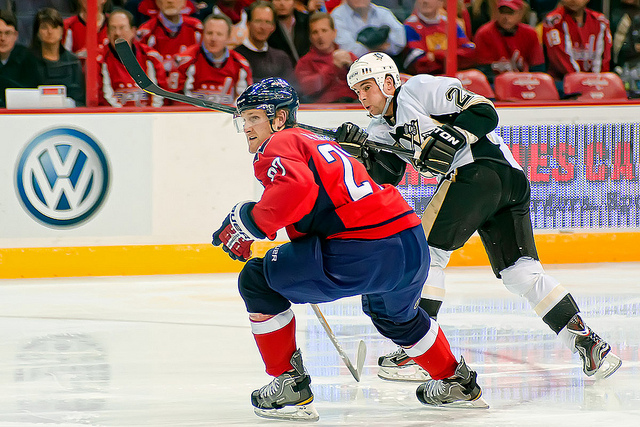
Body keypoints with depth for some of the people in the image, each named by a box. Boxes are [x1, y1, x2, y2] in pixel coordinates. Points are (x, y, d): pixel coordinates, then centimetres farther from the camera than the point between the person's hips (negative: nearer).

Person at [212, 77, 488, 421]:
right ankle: (457, 383, 54)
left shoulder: (278, 145, 1)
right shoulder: (318, 143, 30)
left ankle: (290, 385, 2)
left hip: (363, 253, -9)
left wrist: (247, 223, -12)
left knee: (257, 280, 1)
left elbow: (295, 189, -21)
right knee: (394, 314, 40)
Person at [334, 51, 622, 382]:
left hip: (479, 167, -9)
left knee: (425, 251, -7)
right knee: (520, 273, 2)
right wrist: (361, 149, -1)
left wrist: (451, 138, -20)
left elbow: (484, 112, -7)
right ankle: (585, 341, -5)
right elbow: (384, 179, 13)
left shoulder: (420, 88, 0)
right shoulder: (383, 128, 26)